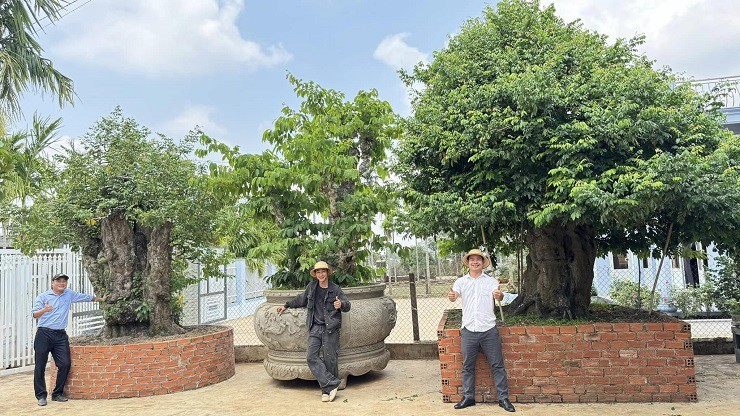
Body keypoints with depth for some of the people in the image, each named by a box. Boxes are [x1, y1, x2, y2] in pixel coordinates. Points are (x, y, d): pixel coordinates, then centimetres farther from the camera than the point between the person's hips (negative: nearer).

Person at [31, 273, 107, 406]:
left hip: (61, 335, 3)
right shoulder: (43, 296, 3)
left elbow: (86, 297, 28)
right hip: (44, 334, -3)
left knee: (65, 364, -4)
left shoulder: (69, 294, 14)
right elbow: (35, 315, -7)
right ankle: (41, 396, 9)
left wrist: (100, 299, 38)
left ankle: (57, 394, 10)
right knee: (40, 366, -1)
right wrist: (44, 310, -28)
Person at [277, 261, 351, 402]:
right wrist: (286, 305, 33)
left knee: (330, 359, -2)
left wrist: (341, 304, -23)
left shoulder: (335, 289, 0)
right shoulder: (311, 287, 10)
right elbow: (301, 299, 27)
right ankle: (332, 384, -7)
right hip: (315, 327, 3)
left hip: (330, 328, -3)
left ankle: (327, 390, 10)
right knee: (311, 357, -10)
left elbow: (347, 305, -1)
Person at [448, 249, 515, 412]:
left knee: (497, 365, 5)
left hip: (489, 330, -1)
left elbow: (499, 296, -14)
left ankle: (503, 398, 15)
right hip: (469, 331, 1)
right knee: (467, 366, 10)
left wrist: (499, 295, -39)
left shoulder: (491, 281, 3)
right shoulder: (461, 281, 6)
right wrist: (451, 296, -37)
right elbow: (455, 295, -12)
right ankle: (468, 397, 23)